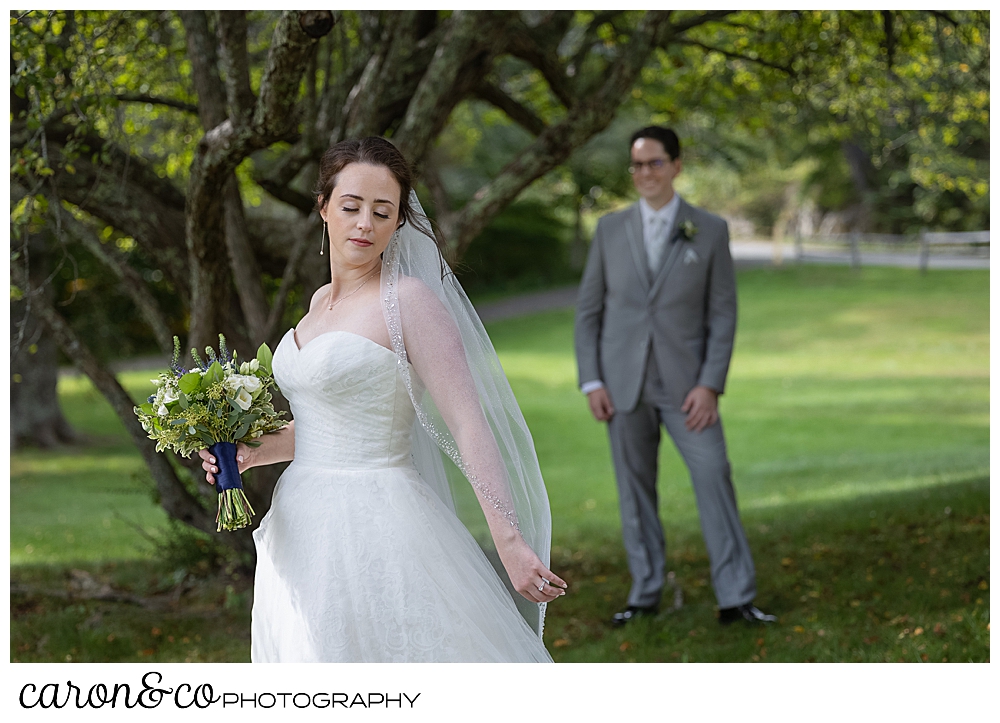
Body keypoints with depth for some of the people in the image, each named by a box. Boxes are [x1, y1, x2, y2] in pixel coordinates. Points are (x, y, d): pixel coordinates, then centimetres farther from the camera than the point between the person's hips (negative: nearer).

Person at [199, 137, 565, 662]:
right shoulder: (321, 302, 12)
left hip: (375, 532, -8)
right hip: (304, 534, 8)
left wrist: (509, 541, -23)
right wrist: (252, 453, 7)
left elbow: (469, 424, -17)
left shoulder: (409, 300, -11)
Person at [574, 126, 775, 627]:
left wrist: (710, 385, -10)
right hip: (624, 384, 2)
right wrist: (591, 382, -1)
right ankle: (645, 594, 16)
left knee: (714, 479, -9)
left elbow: (723, 314, -1)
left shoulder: (710, 231, 1)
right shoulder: (610, 230, 5)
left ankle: (735, 599, -6)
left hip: (685, 385, -2)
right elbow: (588, 310, 7)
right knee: (635, 489, 6)